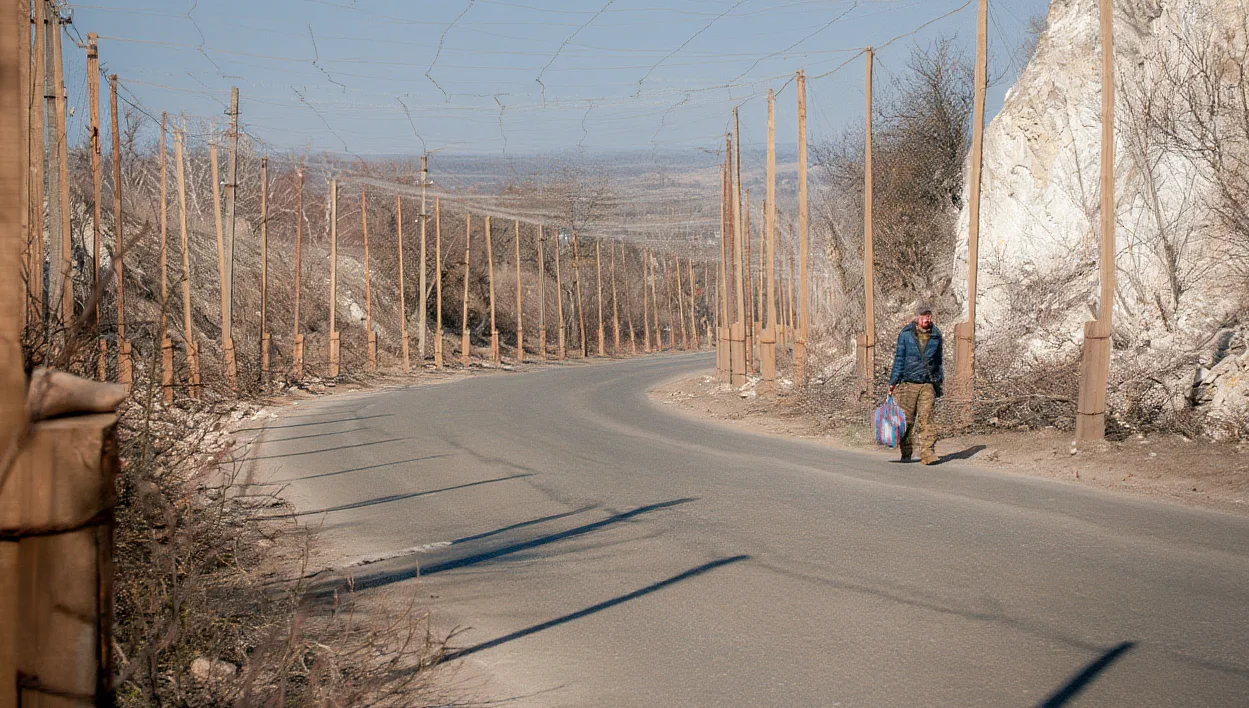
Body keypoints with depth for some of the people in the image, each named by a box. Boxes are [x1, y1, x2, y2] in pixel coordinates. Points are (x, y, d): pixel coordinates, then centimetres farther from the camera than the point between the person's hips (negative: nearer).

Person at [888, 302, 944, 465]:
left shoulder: (936, 336, 9)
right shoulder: (906, 334, 2)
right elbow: (899, 359, 5)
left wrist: (939, 382, 16)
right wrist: (893, 382, 2)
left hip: (928, 384, 1)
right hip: (908, 384, -1)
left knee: (926, 419, -8)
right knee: (907, 420, 2)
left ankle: (928, 454, -11)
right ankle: (906, 454, 14)